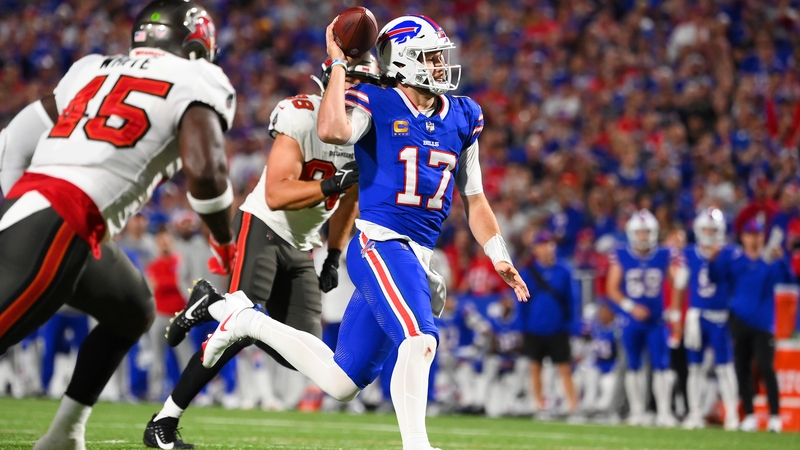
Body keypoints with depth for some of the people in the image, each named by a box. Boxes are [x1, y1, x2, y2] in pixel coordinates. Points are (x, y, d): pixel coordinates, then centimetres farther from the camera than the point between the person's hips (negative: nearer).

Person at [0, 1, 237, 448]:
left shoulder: (92, 70, 25)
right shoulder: (197, 83, 5)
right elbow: (205, 172, -8)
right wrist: (227, 243, 7)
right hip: (58, 226, -8)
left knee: (133, 312, 24)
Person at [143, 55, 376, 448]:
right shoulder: (303, 118, -20)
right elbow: (276, 196, -26)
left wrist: (334, 258, 16)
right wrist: (330, 185, -36)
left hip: (301, 247, 7)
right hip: (262, 228, -7)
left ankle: (213, 305, 19)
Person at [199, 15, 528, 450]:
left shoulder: (460, 118, 13)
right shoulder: (375, 104, -5)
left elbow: (474, 200, 20)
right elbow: (332, 131, -28)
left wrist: (499, 258, 10)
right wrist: (338, 64, -18)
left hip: (416, 257, 7)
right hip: (378, 244, -7)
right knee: (419, 340, -29)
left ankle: (246, 320, 30)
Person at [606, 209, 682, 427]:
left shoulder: (664, 256, 0)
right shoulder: (620, 256, -2)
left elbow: (676, 284, 8)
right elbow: (612, 288, -2)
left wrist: (675, 310, -1)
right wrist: (630, 307, -13)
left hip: (657, 321, 0)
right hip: (631, 321, 0)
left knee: (661, 366, -5)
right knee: (634, 367, 7)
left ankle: (664, 412, 0)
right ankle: (637, 412, 15)